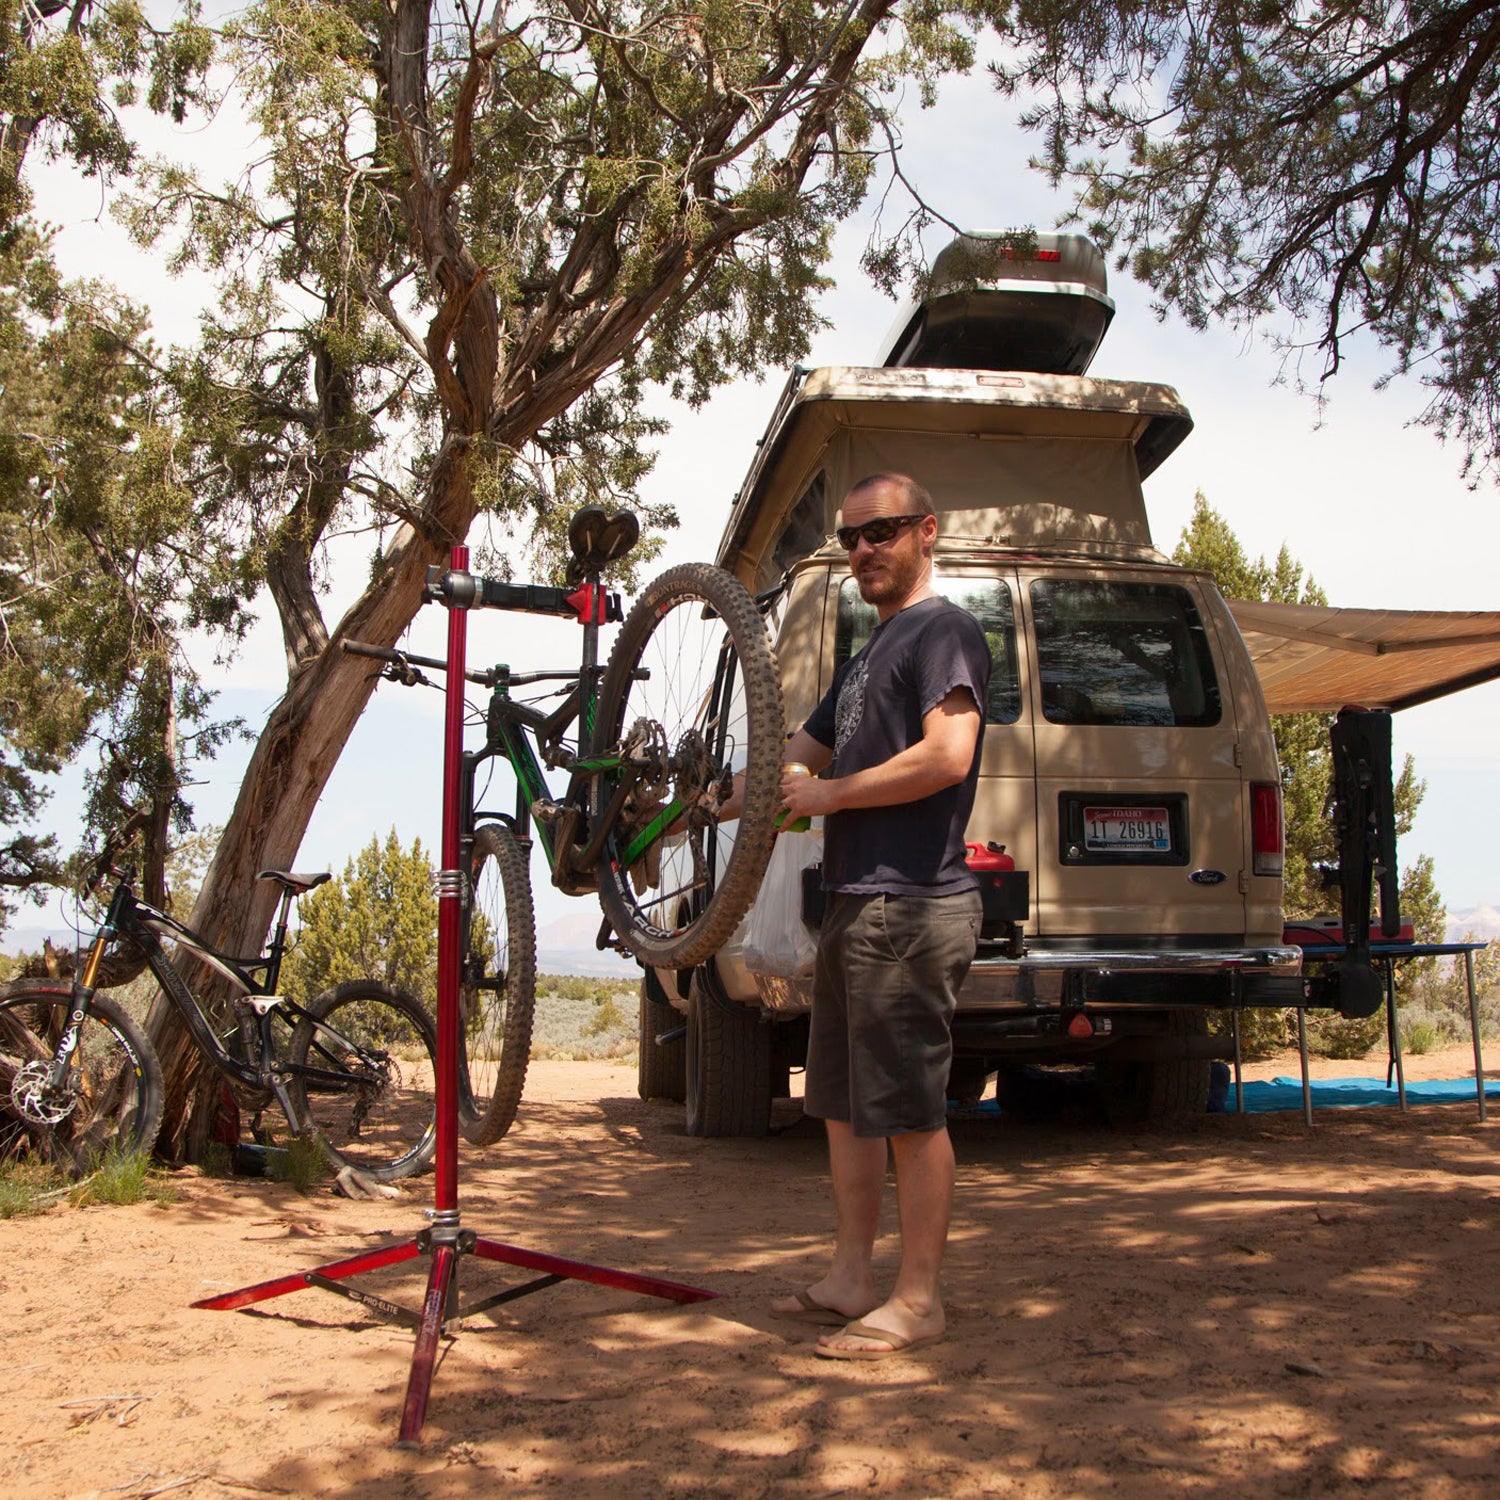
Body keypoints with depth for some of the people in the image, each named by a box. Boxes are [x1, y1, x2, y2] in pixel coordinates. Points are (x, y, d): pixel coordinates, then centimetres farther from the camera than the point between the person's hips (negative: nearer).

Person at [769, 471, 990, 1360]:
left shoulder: (944, 631, -6)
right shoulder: (873, 653, 23)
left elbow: (947, 756, -22)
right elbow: (792, 763, 28)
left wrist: (829, 795, -12)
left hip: (911, 909, -10)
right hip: (855, 903, 10)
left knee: (909, 1112, -5)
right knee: (843, 1105, 14)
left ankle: (919, 1301, 3)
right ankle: (851, 1278, 23)